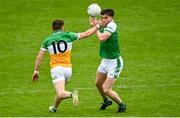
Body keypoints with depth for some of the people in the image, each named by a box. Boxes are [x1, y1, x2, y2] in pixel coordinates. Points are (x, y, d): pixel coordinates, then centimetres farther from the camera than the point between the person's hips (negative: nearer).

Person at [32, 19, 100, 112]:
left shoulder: (47, 40, 5)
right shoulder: (68, 35, 3)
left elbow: (39, 57, 4)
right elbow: (86, 34, 5)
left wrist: (36, 71, 12)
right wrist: (97, 26, 16)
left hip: (56, 69, -3)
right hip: (68, 69, 3)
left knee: (61, 93, -16)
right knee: (60, 91, 28)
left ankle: (72, 94, -43)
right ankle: (54, 107, 40)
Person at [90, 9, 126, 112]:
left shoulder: (112, 25, -24)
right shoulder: (104, 26, -1)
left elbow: (102, 38, -36)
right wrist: (95, 23, -7)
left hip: (114, 62, -9)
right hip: (105, 60, 9)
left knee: (106, 90, -10)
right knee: (98, 84, 26)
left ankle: (122, 105, 15)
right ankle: (106, 101, 53)